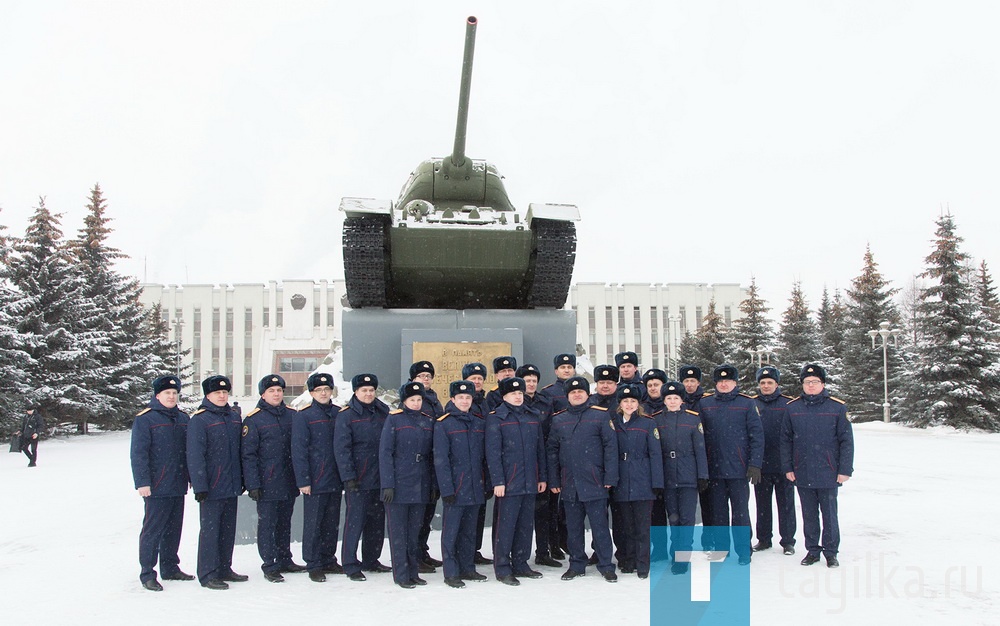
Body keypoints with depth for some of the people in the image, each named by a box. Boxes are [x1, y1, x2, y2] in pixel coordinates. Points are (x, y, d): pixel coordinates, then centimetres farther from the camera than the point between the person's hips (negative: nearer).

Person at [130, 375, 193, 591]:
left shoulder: (183, 419, 13)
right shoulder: (145, 419, -7)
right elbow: (138, 453, -11)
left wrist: (192, 477, 16)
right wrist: (142, 482, -16)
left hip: (178, 485, 6)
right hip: (157, 487, -6)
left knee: (174, 529, 13)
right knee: (152, 529, -2)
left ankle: (170, 568, 25)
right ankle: (147, 574, 7)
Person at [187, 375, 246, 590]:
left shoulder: (234, 417, 12)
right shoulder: (199, 420, -9)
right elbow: (195, 456, -13)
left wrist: (243, 479, 15)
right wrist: (200, 486, -17)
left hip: (232, 486, 7)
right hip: (212, 488, -7)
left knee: (228, 529, 13)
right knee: (210, 530, -1)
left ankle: (224, 569, 24)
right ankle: (207, 574, 7)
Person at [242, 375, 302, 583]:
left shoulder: (291, 415, 9)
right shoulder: (253, 419, -6)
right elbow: (248, 454, -8)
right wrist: (252, 484, -14)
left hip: (289, 483, 5)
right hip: (267, 485, -5)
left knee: (285, 523, 15)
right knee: (267, 524, 0)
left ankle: (285, 560, 26)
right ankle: (269, 566, 7)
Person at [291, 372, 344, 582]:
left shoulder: (340, 414, 8)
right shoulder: (303, 416, -5)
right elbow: (299, 450, -8)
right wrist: (303, 480, -12)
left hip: (335, 480, 5)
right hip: (314, 481, -4)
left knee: (332, 523, 12)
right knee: (313, 524, 2)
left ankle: (329, 561, 24)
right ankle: (313, 565, 12)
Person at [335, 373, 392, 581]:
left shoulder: (384, 412, 10)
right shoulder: (346, 415, -4)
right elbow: (341, 448, -9)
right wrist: (349, 476, -15)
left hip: (381, 477, 5)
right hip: (358, 478, -5)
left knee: (377, 519, 11)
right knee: (355, 519, -4)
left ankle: (371, 560, 25)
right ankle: (350, 564, 6)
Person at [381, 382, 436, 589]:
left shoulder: (428, 421, 10)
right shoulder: (394, 419, -3)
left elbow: (432, 454, 12)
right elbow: (385, 452, -7)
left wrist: (434, 485, 7)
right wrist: (388, 484, -13)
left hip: (420, 486, 4)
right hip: (399, 484, -4)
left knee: (415, 530, 11)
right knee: (398, 531, 2)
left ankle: (413, 572, 20)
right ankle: (401, 575, 8)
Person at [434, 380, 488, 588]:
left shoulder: (480, 424, 11)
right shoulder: (443, 424, -6)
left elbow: (484, 456, 15)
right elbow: (440, 460, -10)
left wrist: (487, 484, 9)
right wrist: (446, 489, -16)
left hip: (475, 487, 5)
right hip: (455, 487, -5)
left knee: (470, 530, 13)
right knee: (451, 530, -1)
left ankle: (467, 568, 23)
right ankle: (451, 573, 7)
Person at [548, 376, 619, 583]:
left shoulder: (601, 415, 0)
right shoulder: (558, 420, 9)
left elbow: (610, 447, -3)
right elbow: (552, 451, 10)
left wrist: (610, 477, -9)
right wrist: (553, 481, 4)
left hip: (594, 481, -3)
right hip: (569, 483, 3)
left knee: (600, 525, 0)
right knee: (573, 527, 10)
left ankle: (606, 566, 10)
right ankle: (577, 565, 21)